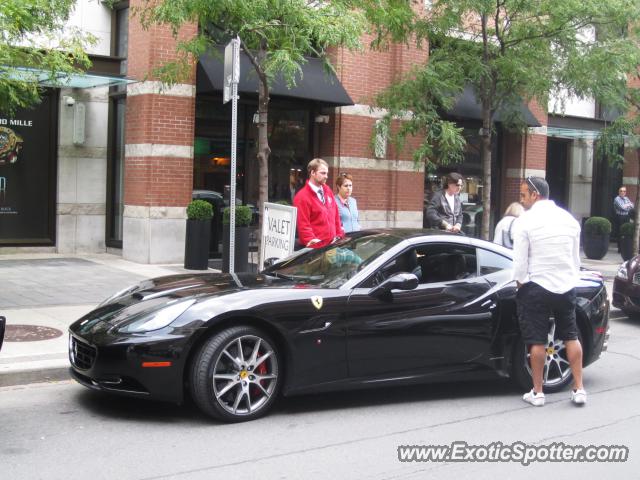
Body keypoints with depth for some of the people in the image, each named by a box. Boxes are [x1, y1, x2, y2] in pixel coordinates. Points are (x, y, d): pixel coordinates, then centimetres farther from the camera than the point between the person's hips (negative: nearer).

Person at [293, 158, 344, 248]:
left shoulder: (327, 191, 12)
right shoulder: (302, 197, -8)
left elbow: (336, 215, 17)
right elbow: (302, 224, -12)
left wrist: (339, 235, 12)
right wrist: (312, 241, -21)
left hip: (331, 243, 6)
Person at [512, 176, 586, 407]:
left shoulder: (525, 221, -12)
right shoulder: (569, 219, 5)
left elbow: (520, 263, -12)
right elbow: (576, 259, 10)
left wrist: (520, 285, 5)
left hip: (537, 288, -4)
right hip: (567, 287, 4)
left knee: (537, 341, 4)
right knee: (571, 336, 15)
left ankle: (537, 392, 10)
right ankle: (579, 389, 15)